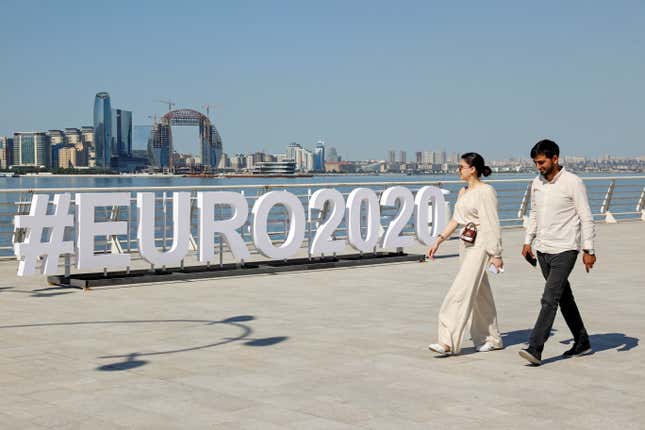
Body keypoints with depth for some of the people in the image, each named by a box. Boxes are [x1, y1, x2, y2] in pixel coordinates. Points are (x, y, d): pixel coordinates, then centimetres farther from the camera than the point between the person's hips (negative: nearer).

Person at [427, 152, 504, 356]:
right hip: (465, 245, 9)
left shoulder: (486, 192, -12)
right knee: (480, 293, 13)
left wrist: (496, 254, -16)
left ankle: (448, 342, -15)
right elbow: (455, 220, 16)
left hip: (480, 246, -9)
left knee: (461, 291, -14)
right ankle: (491, 339, 23)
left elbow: (492, 225, -15)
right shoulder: (463, 192, 13)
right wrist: (438, 241, 9)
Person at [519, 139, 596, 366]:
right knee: (564, 298, 15)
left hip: (565, 250, -7)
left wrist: (588, 250, -12)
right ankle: (582, 342, 27)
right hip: (543, 250, 7)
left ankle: (535, 349, -16)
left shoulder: (573, 182, -11)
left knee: (550, 299, -13)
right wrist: (528, 241, 12)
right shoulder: (537, 183, 8)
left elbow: (586, 217, -10)